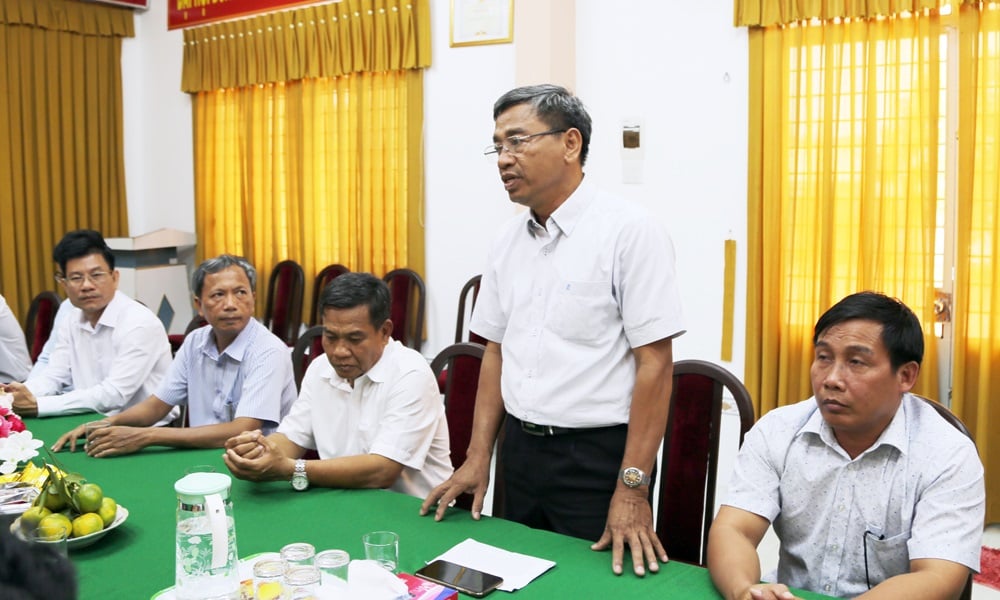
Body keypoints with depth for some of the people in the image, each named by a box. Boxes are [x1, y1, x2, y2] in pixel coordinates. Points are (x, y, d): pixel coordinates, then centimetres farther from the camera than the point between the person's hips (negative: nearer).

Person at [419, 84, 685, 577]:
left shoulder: (629, 232, -13)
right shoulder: (509, 239, 7)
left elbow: (655, 364, -16)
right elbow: (496, 350, 11)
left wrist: (632, 490, -18)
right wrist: (478, 458, 7)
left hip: (597, 455, -6)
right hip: (520, 448, 6)